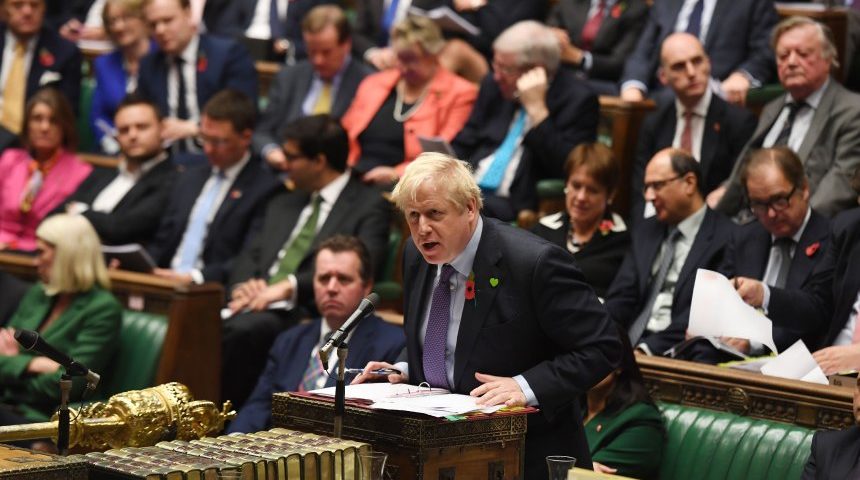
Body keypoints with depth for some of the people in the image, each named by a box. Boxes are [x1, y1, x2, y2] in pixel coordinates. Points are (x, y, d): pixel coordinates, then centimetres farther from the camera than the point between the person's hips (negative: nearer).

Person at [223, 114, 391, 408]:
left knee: (242, 330, -36)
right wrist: (243, 285, -3)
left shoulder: (369, 206, 5)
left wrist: (289, 287, -21)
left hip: (304, 311, -6)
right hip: (257, 304, 6)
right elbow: (250, 255, 23)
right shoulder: (283, 204, 30)